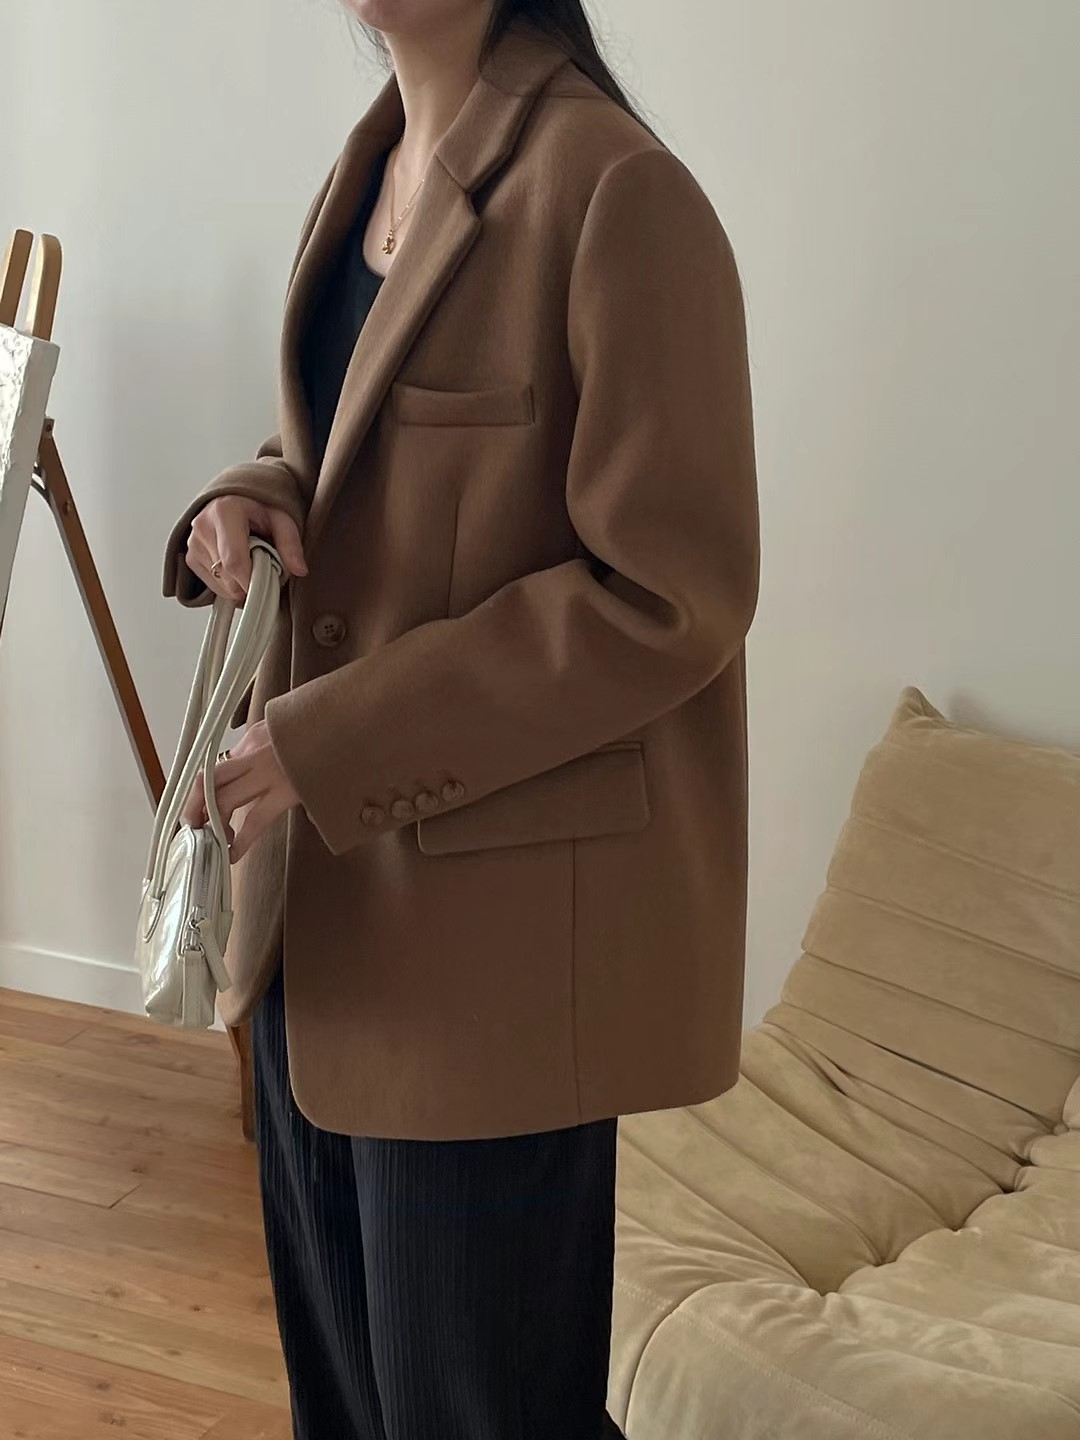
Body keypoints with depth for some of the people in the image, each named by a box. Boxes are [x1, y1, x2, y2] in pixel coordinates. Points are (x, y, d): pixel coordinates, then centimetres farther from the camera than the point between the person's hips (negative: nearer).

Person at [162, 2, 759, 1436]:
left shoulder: (616, 193, -17)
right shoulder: (375, 167, 10)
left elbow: (672, 596, -19)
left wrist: (339, 742, -20)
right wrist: (253, 498, -2)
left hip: (497, 913, -8)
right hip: (326, 885, 8)